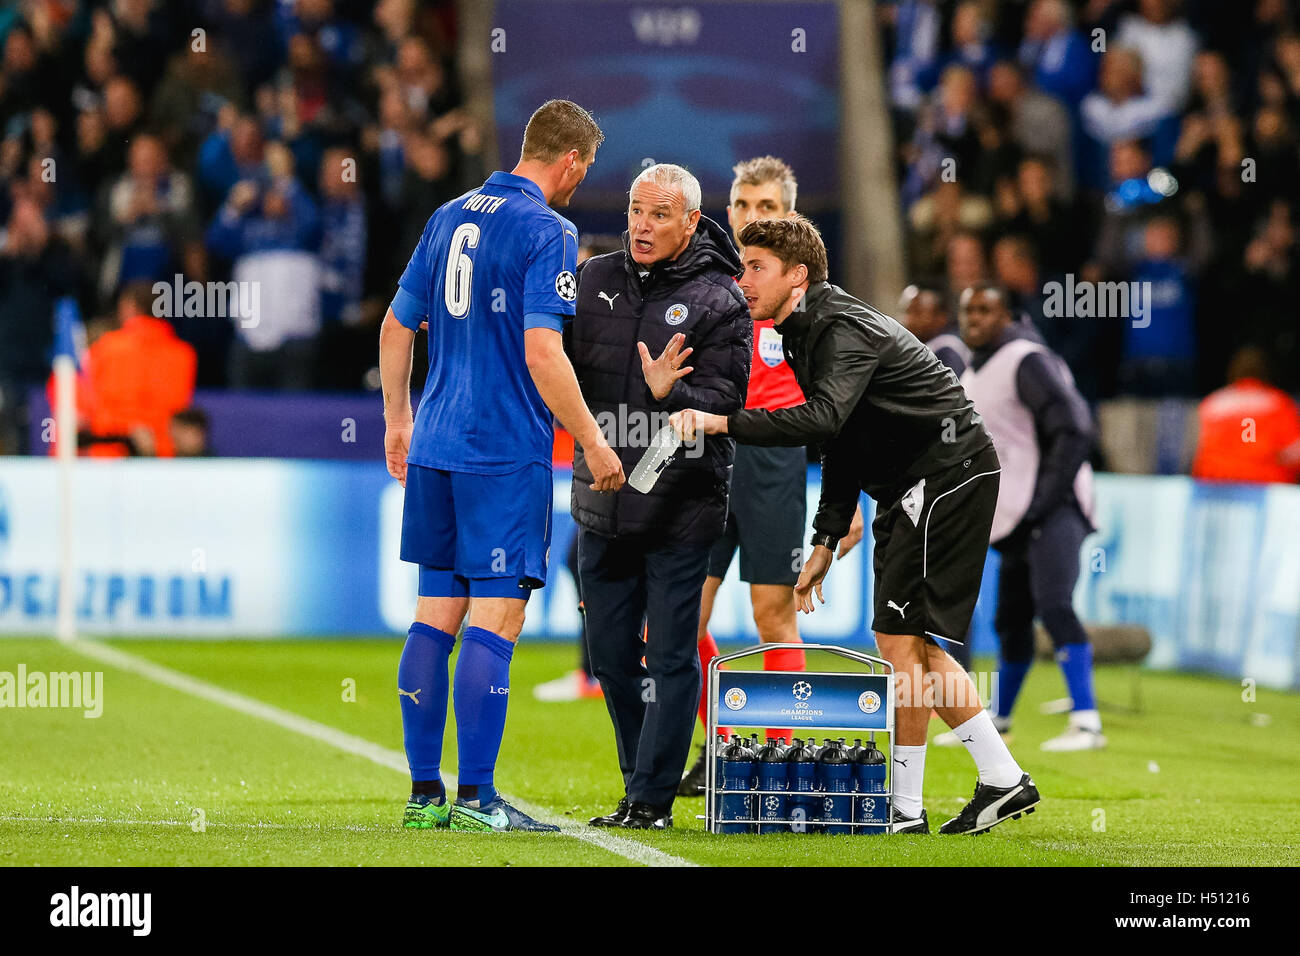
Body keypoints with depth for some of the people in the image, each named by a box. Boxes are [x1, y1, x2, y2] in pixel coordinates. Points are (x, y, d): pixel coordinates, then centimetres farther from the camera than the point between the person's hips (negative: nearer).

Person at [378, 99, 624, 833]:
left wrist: (398, 420, 28)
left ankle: (425, 792, 12)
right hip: (507, 455, -7)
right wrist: (594, 445, -11)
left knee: (436, 614, 10)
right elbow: (542, 353, -18)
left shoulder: (450, 217, 12)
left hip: (435, 445, 7)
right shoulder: (547, 233, -11)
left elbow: (396, 326, 17)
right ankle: (475, 797, -7)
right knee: (496, 618, -5)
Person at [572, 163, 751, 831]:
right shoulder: (594, 280, 8)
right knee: (610, 652, 11)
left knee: (670, 655, -4)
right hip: (603, 501, 5)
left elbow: (725, 401, -12)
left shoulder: (719, 300, -5)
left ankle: (652, 800, 0)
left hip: (682, 507, -5)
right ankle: (639, 786, 24)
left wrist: (670, 394, -30)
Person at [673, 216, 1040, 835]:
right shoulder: (806, 334, 13)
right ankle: (1003, 780, 15)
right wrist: (825, 540, 15)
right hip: (911, 487, 11)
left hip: (947, 472, -11)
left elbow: (823, 418, -38)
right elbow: (840, 439, 20)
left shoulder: (844, 330, -19)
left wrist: (722, 423, -43)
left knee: (899, 634, -11)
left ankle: (904, 808, -7)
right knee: (909, 642, 12)